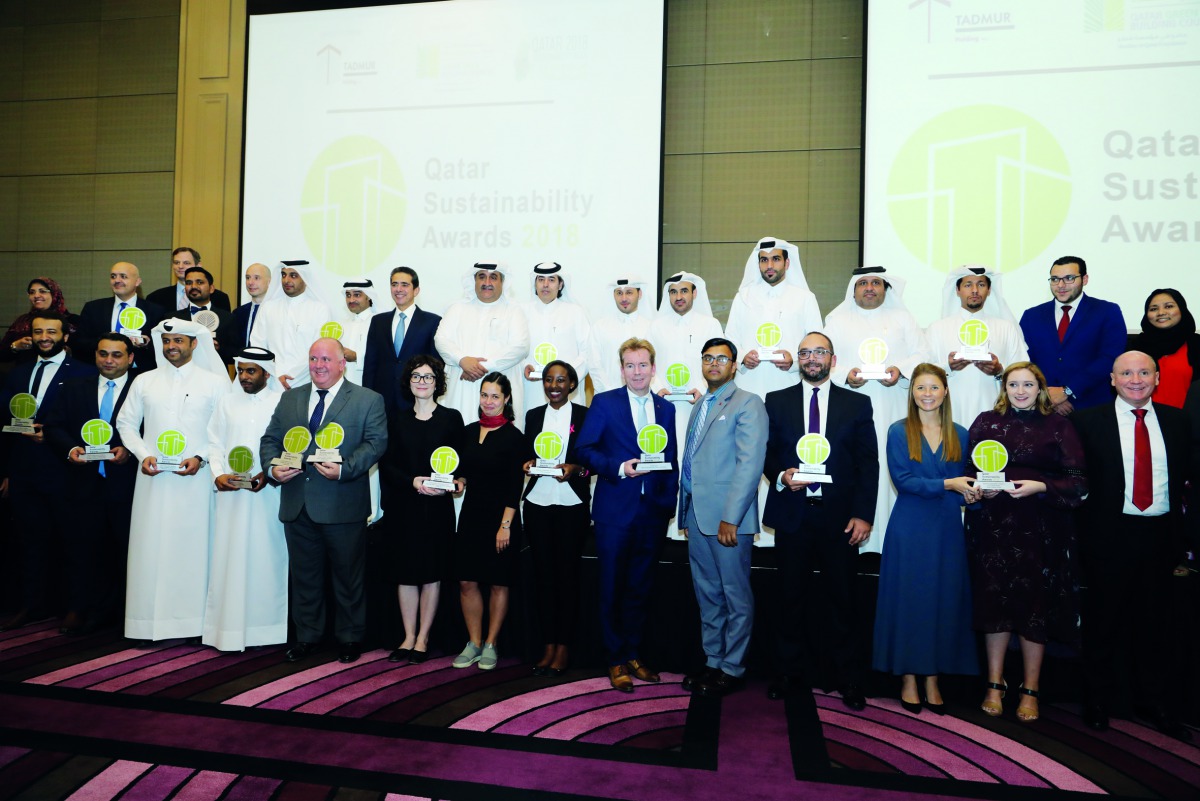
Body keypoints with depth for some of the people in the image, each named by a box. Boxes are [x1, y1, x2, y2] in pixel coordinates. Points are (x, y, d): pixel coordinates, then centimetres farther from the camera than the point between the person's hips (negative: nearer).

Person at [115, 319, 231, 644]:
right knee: (150, 545, 2)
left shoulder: (215, 382, 3)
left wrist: (200, 458, -11)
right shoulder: (144, 382, 12)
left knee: (192, 544, -2)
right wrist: (142, 455, -2)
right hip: (153, 477, 2)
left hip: (195, 478, -2)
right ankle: (148, 621, 9)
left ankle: (193, 620, 5)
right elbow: (126, 423, 14)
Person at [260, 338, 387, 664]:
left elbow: (375, 442, -9)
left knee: (348, 576, 7)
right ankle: (307, 637, 29)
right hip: (297, 505, 4)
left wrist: (344, 469, -23)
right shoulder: (290, 398, 14)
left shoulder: (368, 400, 0)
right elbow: (270, 439, 13)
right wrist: (272, 468, -7)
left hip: (343, 506, -4)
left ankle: (350, 639, 22)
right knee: (304, 575, 14)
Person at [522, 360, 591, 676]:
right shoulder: (533, 415, 13)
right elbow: (527, 455, 16)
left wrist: (574, 468, -16)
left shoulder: (585, 415, 2)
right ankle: (548, 645, 14)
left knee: (568, 574, 1)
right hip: (537, 504, 3)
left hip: (572, 505, -3)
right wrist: (528, 464, -5)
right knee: (543, 573, 4)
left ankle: (564, 647, 11)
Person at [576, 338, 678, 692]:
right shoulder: (604, 403, 0)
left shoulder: (666, 408, 11)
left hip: (653, 512, 3)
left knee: (641, 587, 11)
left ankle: (634, 655, 25)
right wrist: (619, 468, -18)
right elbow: (585, 450, -5)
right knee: (613, 587, 4)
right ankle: (616, 660, 16)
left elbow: (672, 458, 12)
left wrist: (670, 500, 4)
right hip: (615, 510, -3)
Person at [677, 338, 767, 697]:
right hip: (697, 516, 8)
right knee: (707, 595, 14)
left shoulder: (747, 404, -6)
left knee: (735, 597, 4)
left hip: (727, 519, -7)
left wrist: (730, 518, -19)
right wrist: (686, 515, 15)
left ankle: (732, 669, 15)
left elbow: (750, 463, -15)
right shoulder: (699, 407, 19)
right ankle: (713, 662, 26)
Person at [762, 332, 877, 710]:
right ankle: (792, 674, 21)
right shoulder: (776, 401, 9)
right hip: (791, 514, 1)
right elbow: (765, 452, 8)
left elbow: (868, 463, 3)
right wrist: (780, 476, -13)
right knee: (790, 597, 7)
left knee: (841, 599, 5)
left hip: (840, 517, -1)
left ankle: (849, 679, 19)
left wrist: (863, 514, -5)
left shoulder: (857, 403, 7)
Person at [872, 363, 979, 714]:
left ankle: (933, 679, 15)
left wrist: (971, 494, -10)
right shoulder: (899, 431, -1)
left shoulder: (959, 435, 9)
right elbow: (903, 480, -10)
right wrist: (946, 484, -18)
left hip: (947, 528, 3)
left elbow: (964, 483, 11)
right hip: (909, 528, -3)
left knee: (943, 600, 5)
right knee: (908, 599, 2)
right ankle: (908, 678, 12)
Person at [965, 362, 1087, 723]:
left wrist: (1040, 487, -16)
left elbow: (1077, 482, -2)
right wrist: (981, 486, -11)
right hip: (993, 526, 1)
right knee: (994, 601, 5)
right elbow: (968, 470, 8)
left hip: (1040, 529, -1)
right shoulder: (986, 422, 7)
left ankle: (1030, 690, 18)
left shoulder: (1058, 426, 2)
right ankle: (995, 685, 19)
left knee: (1035, 605, 4)